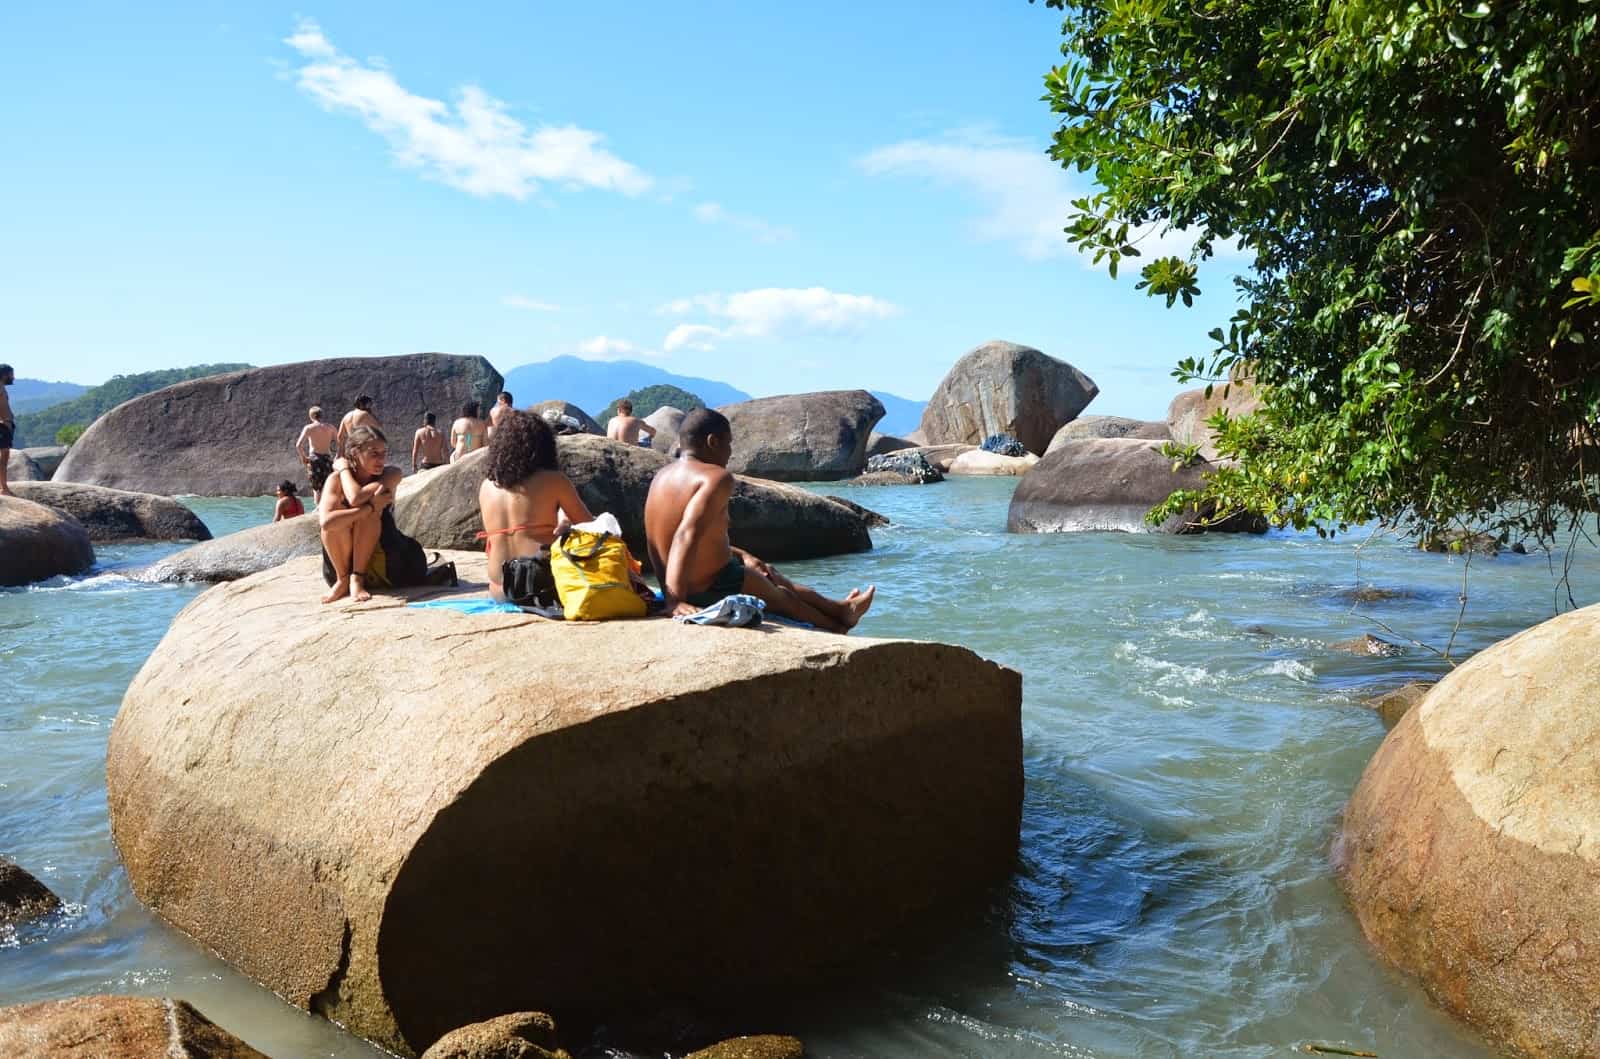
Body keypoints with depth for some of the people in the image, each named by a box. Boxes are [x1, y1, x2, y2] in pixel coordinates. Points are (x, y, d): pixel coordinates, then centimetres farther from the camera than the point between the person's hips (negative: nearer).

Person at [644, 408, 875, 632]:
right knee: (782, 595, 21)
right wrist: (676, 600, -42)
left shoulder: (663, 476, 6)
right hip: (716, 589, -9)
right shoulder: (716, 478, -22)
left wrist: (741, 554, 23)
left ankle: (837, 609, 51)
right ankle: (835, 625, 48)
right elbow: (687, 535, -36)